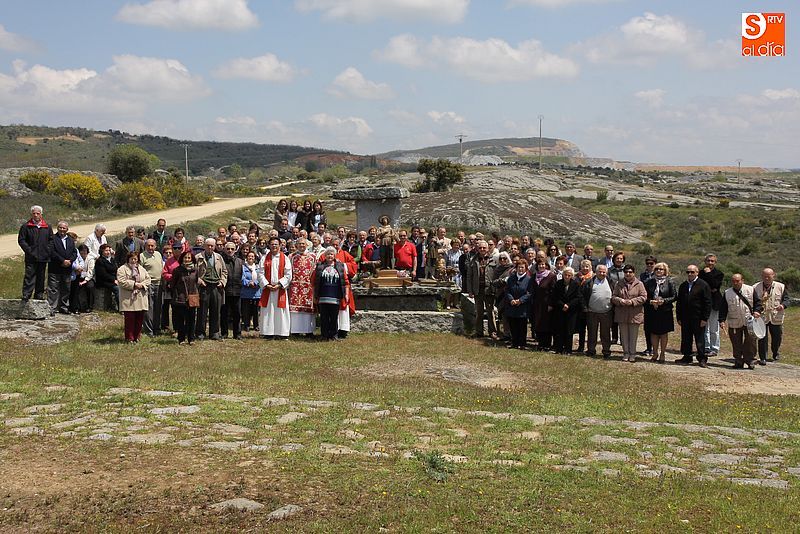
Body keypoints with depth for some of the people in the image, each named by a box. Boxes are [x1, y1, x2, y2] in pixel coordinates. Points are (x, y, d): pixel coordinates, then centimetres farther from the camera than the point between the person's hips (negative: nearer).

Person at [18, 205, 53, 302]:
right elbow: (21, 240, -2)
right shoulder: (26, 227, 0)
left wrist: (48, 250, -1)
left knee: (41, 278, 11)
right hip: (31, 258, -4)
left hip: (43, 257, 4)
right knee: (29, 277, -8)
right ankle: (26, 297, -8)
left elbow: (51, 240, 14)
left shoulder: (47, 227, 11)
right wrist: (29, 250, -11)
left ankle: (39, 296, 20)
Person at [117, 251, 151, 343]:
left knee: (140, 318, 6)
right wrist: (134, 284, -16)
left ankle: (137, 336, 17)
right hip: (128, 299, -5)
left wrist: (142, 285, -7)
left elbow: (148, 279, 13)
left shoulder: (141, 269, 18)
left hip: (141, 298, 5)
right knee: (130, 318, -5)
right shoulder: (122, 269, 0)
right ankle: (129, 338, 2)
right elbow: (122, 282, -12)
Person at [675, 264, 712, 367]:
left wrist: (704, 318, -12)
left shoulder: (703, 285, -5)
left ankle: (702, 359, 8)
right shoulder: (683, 286, 13)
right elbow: (679, 303, 16)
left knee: (700, 339, 1)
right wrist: (679, 317, 9)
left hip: (698, 319, -5)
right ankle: (687, 357, 20)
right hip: (685, 318, 5)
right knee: (685, 339, 10)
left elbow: (707, 303, -7)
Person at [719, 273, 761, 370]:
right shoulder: (727, 293, 6)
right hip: (734, 323, 1)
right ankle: (738, 361, 12)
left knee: (750, 340, -5)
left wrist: (757, 311, -13)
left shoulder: (750, 290, 4)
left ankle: (749, 360, 7)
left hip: (749, 321, -1)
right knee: (736, 343, 3)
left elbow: (757, 302, 6)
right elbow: (723, 308, 5)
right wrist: (722, 320, -3)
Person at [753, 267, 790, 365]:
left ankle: (776, 353, 38)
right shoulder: (756, 288, 0)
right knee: (762, 339, -4)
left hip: (776, 317, 2)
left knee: (777, 337, 12)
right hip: (761, 317, -2)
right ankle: (762, 358, 5)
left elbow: (786, 298, 6)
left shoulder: (781, 287, 4)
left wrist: (783, 305, -15)